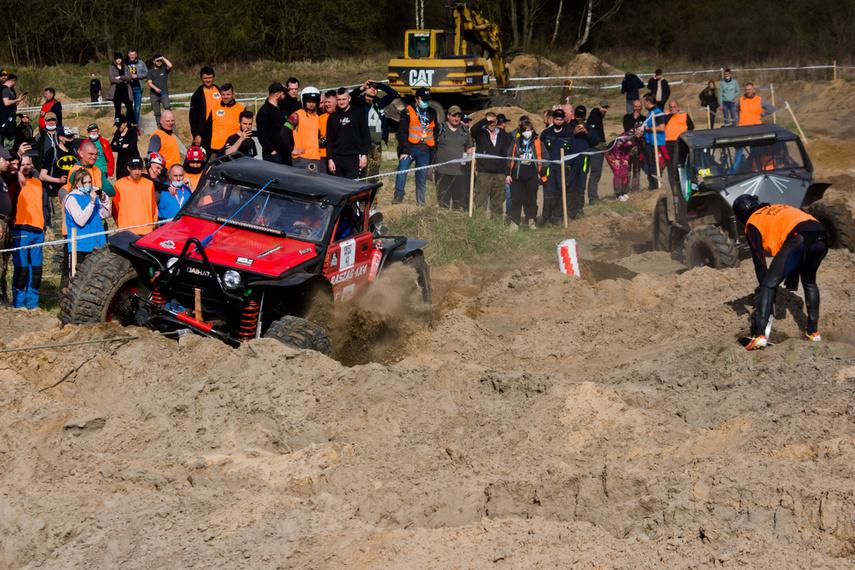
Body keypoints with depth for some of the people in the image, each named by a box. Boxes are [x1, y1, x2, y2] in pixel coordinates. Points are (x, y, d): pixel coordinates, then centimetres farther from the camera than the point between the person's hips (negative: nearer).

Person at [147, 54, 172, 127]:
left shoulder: (164, 69, 10)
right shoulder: (151, 71, 14)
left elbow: (170, 65, -12)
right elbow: (149, 82, 4)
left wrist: (163, 58, -1)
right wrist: (155, 88, -15)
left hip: (164, 93, -2)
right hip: (154, 94, 2)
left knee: (167, 107, -26)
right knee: (157, 113, 1)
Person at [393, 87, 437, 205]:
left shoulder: (432, 113, 16)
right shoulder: (408, 112, 2)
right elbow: (402, 132, -5)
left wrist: (434, 151, 18)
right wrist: (405, 150, -14)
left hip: (425, 151, 3)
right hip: (410, 147, -3)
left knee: (422, 176, 3)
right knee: (402, 168, -22)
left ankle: (420, 201, 10)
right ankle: (399, 195, -19)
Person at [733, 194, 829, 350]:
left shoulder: (752, 223, 20)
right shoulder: (780, 208, 40)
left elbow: (758, 259, 16)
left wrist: (764, 285, 23)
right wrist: (794, 275, 44)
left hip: (799, 237, -6)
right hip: (821, 237, 6)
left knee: (769, 285, 0)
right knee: (809, 282, 30)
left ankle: (760, 335, -13)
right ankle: (813, 331, 30)